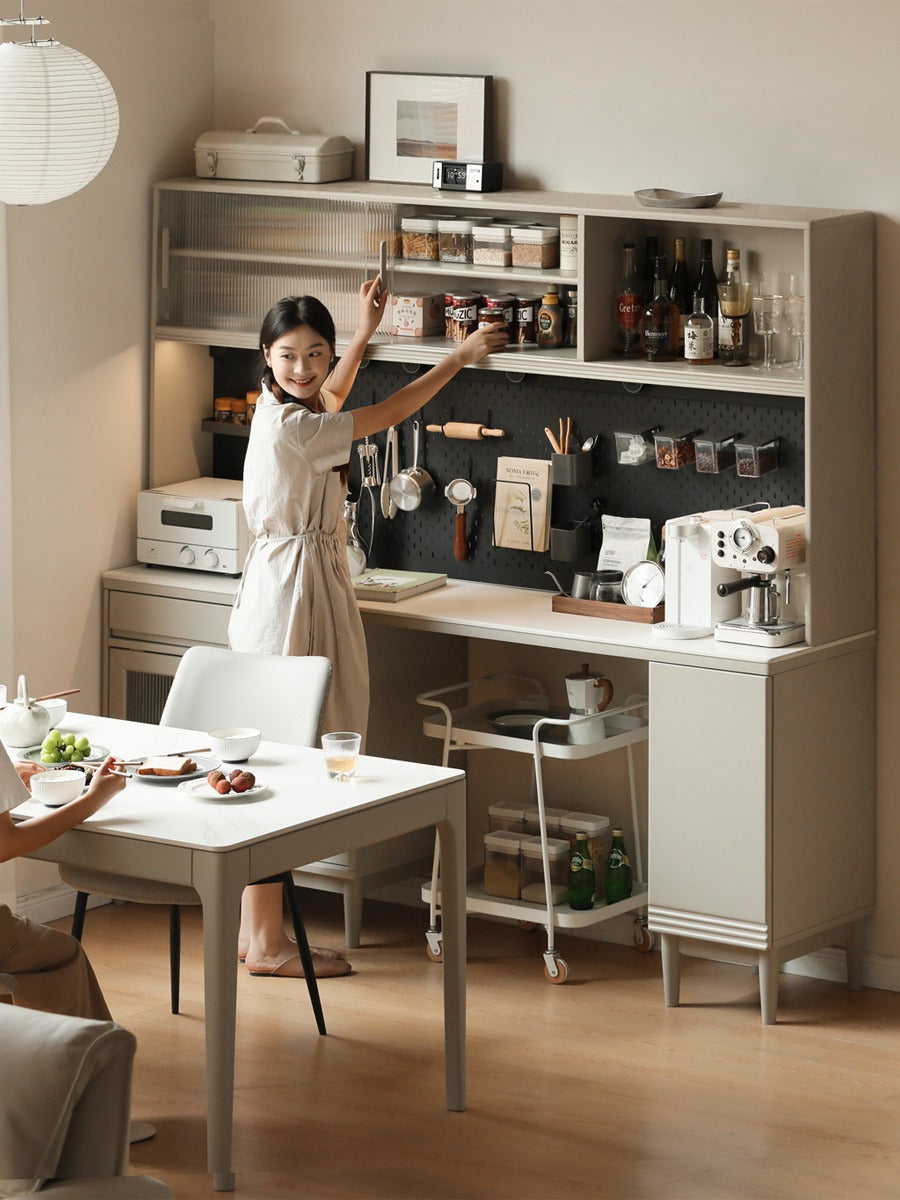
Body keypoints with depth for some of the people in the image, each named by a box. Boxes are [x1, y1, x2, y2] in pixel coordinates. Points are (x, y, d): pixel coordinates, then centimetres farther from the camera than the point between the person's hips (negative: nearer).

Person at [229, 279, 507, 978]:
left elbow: (328, 398, 35)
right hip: (293, 595, -10)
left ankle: (256, 929, 16)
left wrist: (365, 332, 39)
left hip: (303, 586, 10)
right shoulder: (290, 427, -19)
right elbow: (386, 416, -13)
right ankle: (266, 943, -3)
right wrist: (458, 358, -2)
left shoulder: (289, 411, 9)